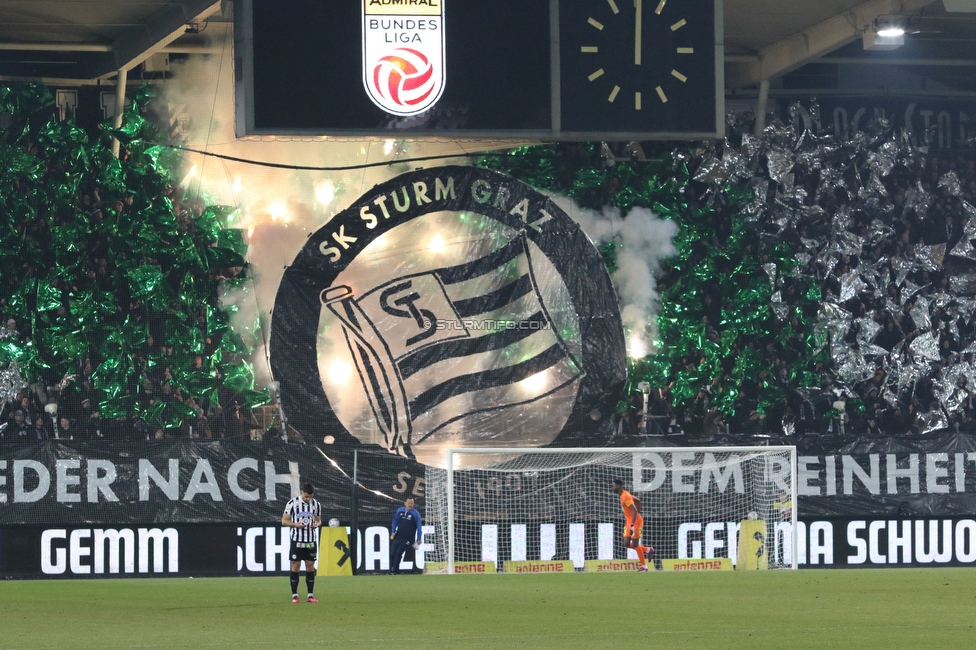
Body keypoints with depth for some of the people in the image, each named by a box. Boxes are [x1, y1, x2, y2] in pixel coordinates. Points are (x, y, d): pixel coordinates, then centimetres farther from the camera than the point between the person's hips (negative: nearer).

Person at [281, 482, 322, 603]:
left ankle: (311, 595, 8)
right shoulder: (293, 503, -5)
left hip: (311, 541, 3)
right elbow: (284, 521, -2)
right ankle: (294, 595, 4)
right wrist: (296, 524, -20)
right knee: (295, 566, -2)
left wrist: (317, 524, -8)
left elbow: (318, 520, 16)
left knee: (310, 566, 3)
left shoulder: (316, 504, 6)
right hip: (297, 540, -3)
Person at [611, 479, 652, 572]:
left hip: (635, 522, -9)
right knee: (627, 544, 4)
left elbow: (634, 510, -26)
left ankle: (644, 565, 8)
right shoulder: (624, 495, 10)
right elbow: (638, 501, 23)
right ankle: (647, 550, 19)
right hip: (629, 521, 9)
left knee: (635, 545, -3)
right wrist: (638, 513, 25)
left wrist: (632, 525, -29)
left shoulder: (625, 496, -19)